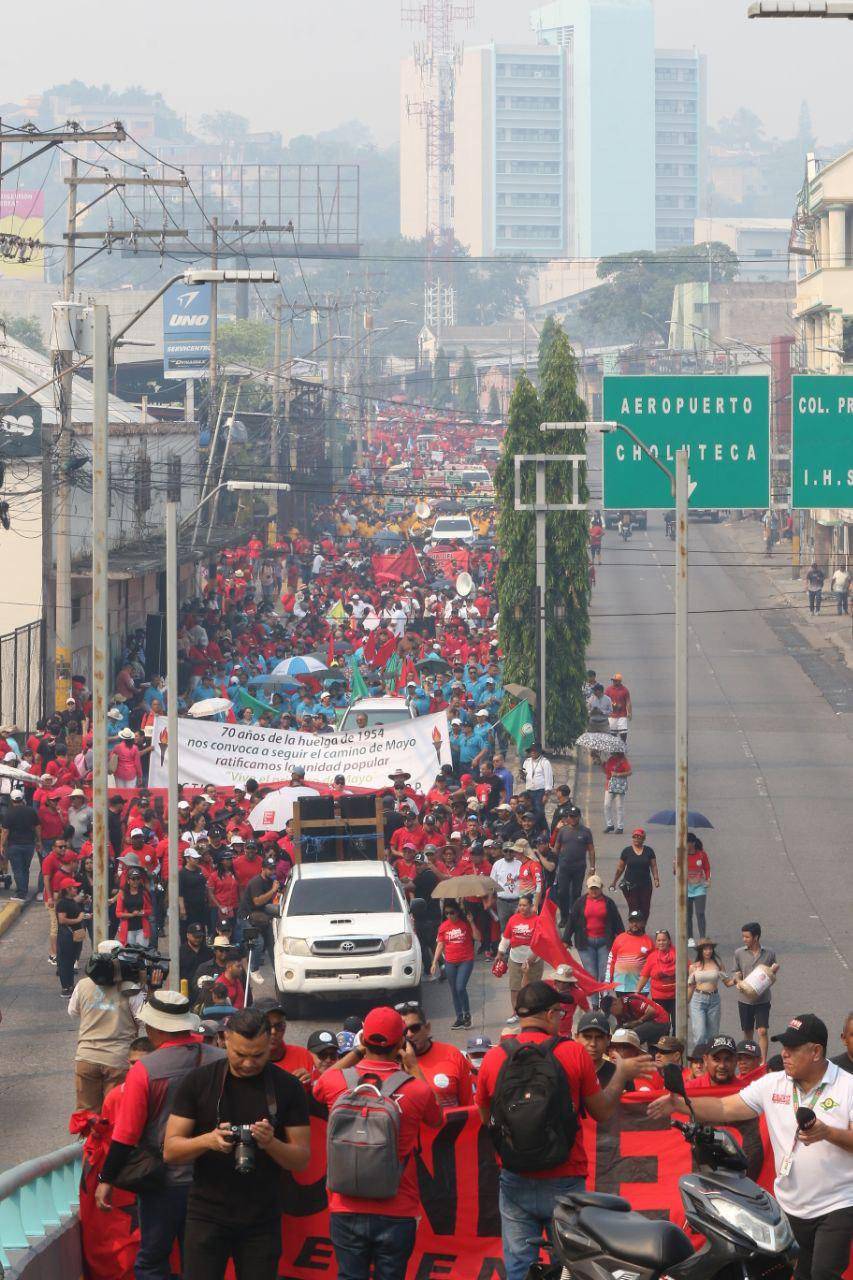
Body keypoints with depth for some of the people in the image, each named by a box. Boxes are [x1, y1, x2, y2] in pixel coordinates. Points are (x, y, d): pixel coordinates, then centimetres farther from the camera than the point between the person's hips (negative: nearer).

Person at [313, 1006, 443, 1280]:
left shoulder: (334, 1082, -8)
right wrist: (414, 1067, 17)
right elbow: (435, 1119, 11)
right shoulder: (415, 1089, -12)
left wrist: (354, 1054, 25)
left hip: (346, 1213, 1)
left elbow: (317, 1089, 19)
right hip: (396, 1215, -1)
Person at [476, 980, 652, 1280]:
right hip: (564, 1182, -1)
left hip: (516, 1183, 1)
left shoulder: (494, 1057, -2)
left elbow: (486, 1118, 10)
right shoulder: (574, 1053, -8)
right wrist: (622, 1074, 17)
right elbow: (602, 1111, 2)